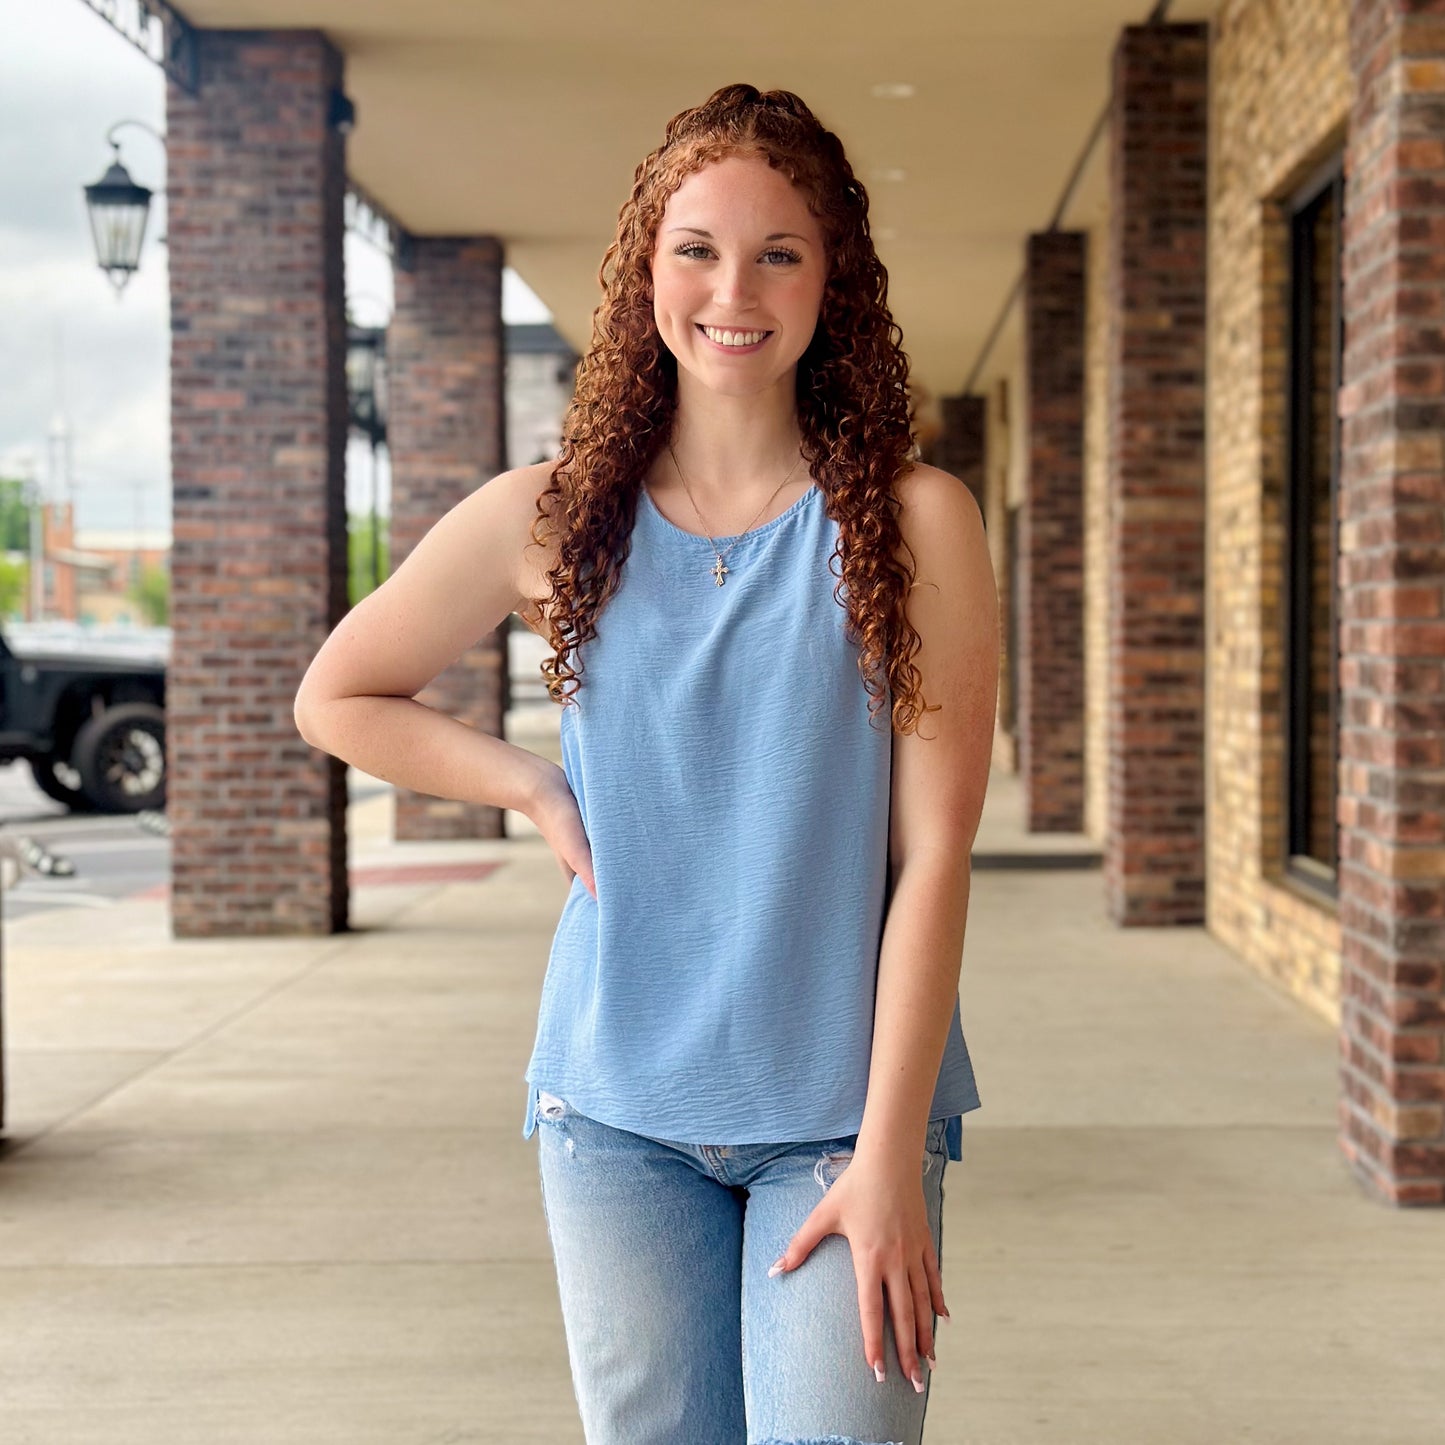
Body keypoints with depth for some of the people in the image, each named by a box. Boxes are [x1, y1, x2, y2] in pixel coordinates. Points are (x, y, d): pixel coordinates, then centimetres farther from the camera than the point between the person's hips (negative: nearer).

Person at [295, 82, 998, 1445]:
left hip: (838, 1114, -2)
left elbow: (933, 857, -7)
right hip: (618, 1112, 2)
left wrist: (889, 1154, -12)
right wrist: (540, 786, 2)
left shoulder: (914, 523, -4)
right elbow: (336, 698, 15)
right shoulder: (550, 521, 1)